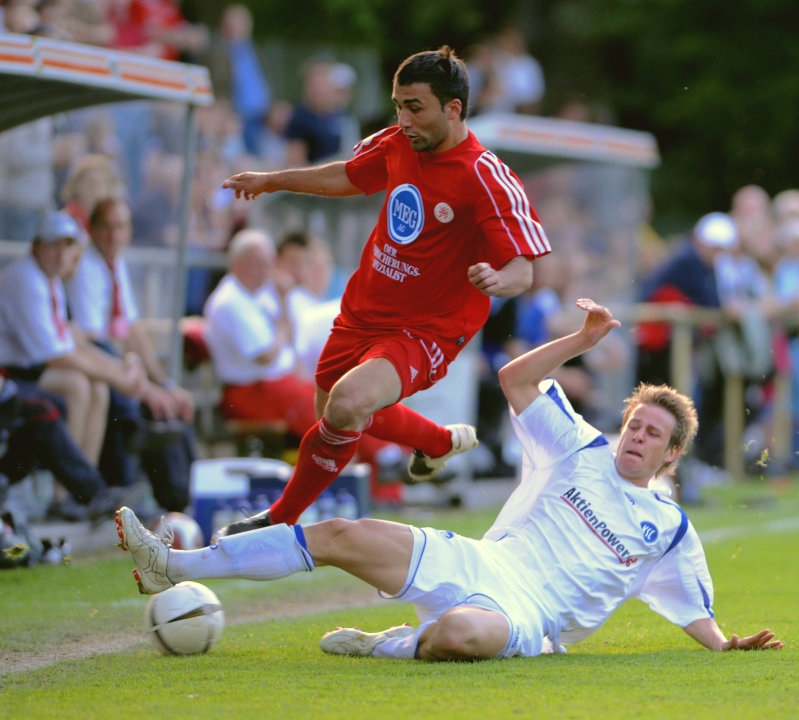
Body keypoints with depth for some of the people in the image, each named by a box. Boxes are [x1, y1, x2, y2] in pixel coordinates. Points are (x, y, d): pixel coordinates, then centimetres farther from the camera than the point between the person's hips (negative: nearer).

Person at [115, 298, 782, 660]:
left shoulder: (670, 530, 9)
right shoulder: (582, 450, 15)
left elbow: (697, 610, 14)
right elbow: (516, 379, 12)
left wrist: (728, 644, -5)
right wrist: (585, 339, 3)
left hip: (529, 617, -4)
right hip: (479, 564, 4)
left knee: (463, 633, -43)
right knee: (342, 536, -11)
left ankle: (394, 647, -9)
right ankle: (178, 567, -10)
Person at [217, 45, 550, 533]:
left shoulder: (487, 181, -22)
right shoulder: (397, 145, -2)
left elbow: (523, 271, -23)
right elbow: (350, 177, 20)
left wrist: (498, 279, -47)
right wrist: (272, 180, 28)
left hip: (425, 330, -8)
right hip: (365, 310, 8)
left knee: (346, 405, -30)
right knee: (336, 417, 21)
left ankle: (281, 517, -7)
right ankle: (440, 441, 47)